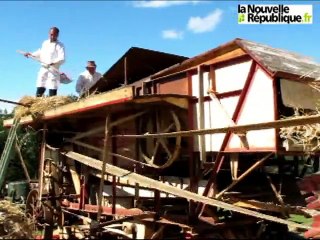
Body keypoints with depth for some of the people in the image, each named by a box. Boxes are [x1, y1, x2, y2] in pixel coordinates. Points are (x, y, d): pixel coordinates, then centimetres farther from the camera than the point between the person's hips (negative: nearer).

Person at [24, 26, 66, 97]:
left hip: (53, 70, -6)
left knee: (52, 94, -10)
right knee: (39, 92, 4)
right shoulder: (45, 43, 17)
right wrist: (31, 54, 24)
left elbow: (62, 59, -17)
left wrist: (53, 62, -32)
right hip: (43, 69, 6)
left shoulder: (60, 45, -3)